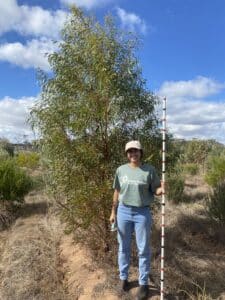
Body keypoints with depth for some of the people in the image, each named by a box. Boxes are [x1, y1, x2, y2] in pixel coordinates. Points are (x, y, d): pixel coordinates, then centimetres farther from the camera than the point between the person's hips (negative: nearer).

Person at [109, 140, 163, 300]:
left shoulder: (150, 170, -6)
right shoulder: (121, 170, 0)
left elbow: (155, 190, -1)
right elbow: (117, 192, 7)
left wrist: (161, 190, -25)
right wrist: (113, 212, 7)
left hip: (142, 213, -2)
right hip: (123, 211, 2)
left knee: (144, 249, 8)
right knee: (124, 247, 15)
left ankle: (144, 283, 26)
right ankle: (123, 277, 35)